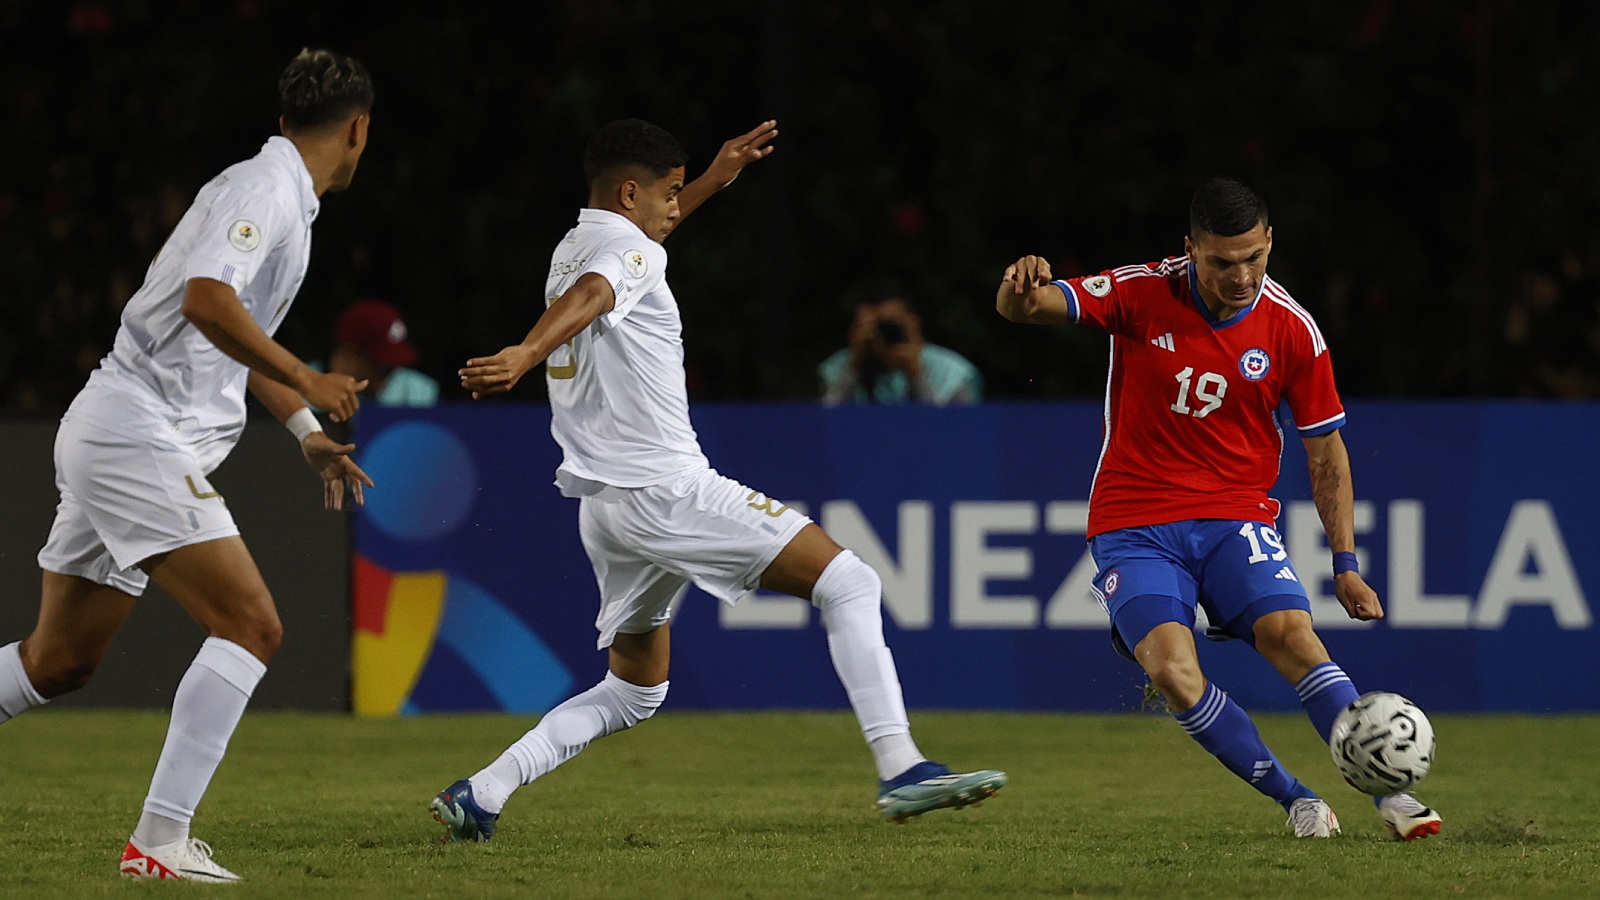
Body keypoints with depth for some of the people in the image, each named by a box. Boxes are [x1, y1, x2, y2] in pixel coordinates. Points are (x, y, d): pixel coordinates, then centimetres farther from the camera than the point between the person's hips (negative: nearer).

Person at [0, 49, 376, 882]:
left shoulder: (283, 199, 20)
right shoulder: (262, 189, -12)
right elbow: (207, 301, -28)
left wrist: (308, 432, 36)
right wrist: (306, 381, -23)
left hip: (108, 437, 10)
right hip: (140, 434, -10)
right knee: (250, 626, -14)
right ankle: (159, 841, -18)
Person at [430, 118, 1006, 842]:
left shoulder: (572, 250, 19)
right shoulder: (631, 254, -9)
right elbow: (585, 300, -32)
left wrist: (716, 178, 46)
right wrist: (527, 354, -51)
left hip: (603, 507, 10)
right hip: (667, 489, -10)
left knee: (632, 691, 20)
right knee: (848, 583, -8)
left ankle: (479, 795, 7)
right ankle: (901, 770, -20)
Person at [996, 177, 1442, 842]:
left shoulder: (1290, 329, -4)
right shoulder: (1142, 295, -8)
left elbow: (1326, 449, 6)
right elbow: (1025, 307, -12)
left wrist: (1345, 564, 1)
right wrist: (1022, 290, -39)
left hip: (1236, 518, 1)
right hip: (1135, 528, -1)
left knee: (1291, 633, -25)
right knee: (1172, 669, -24)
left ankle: (1391, 794, -19)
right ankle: (1296, 800, -11)